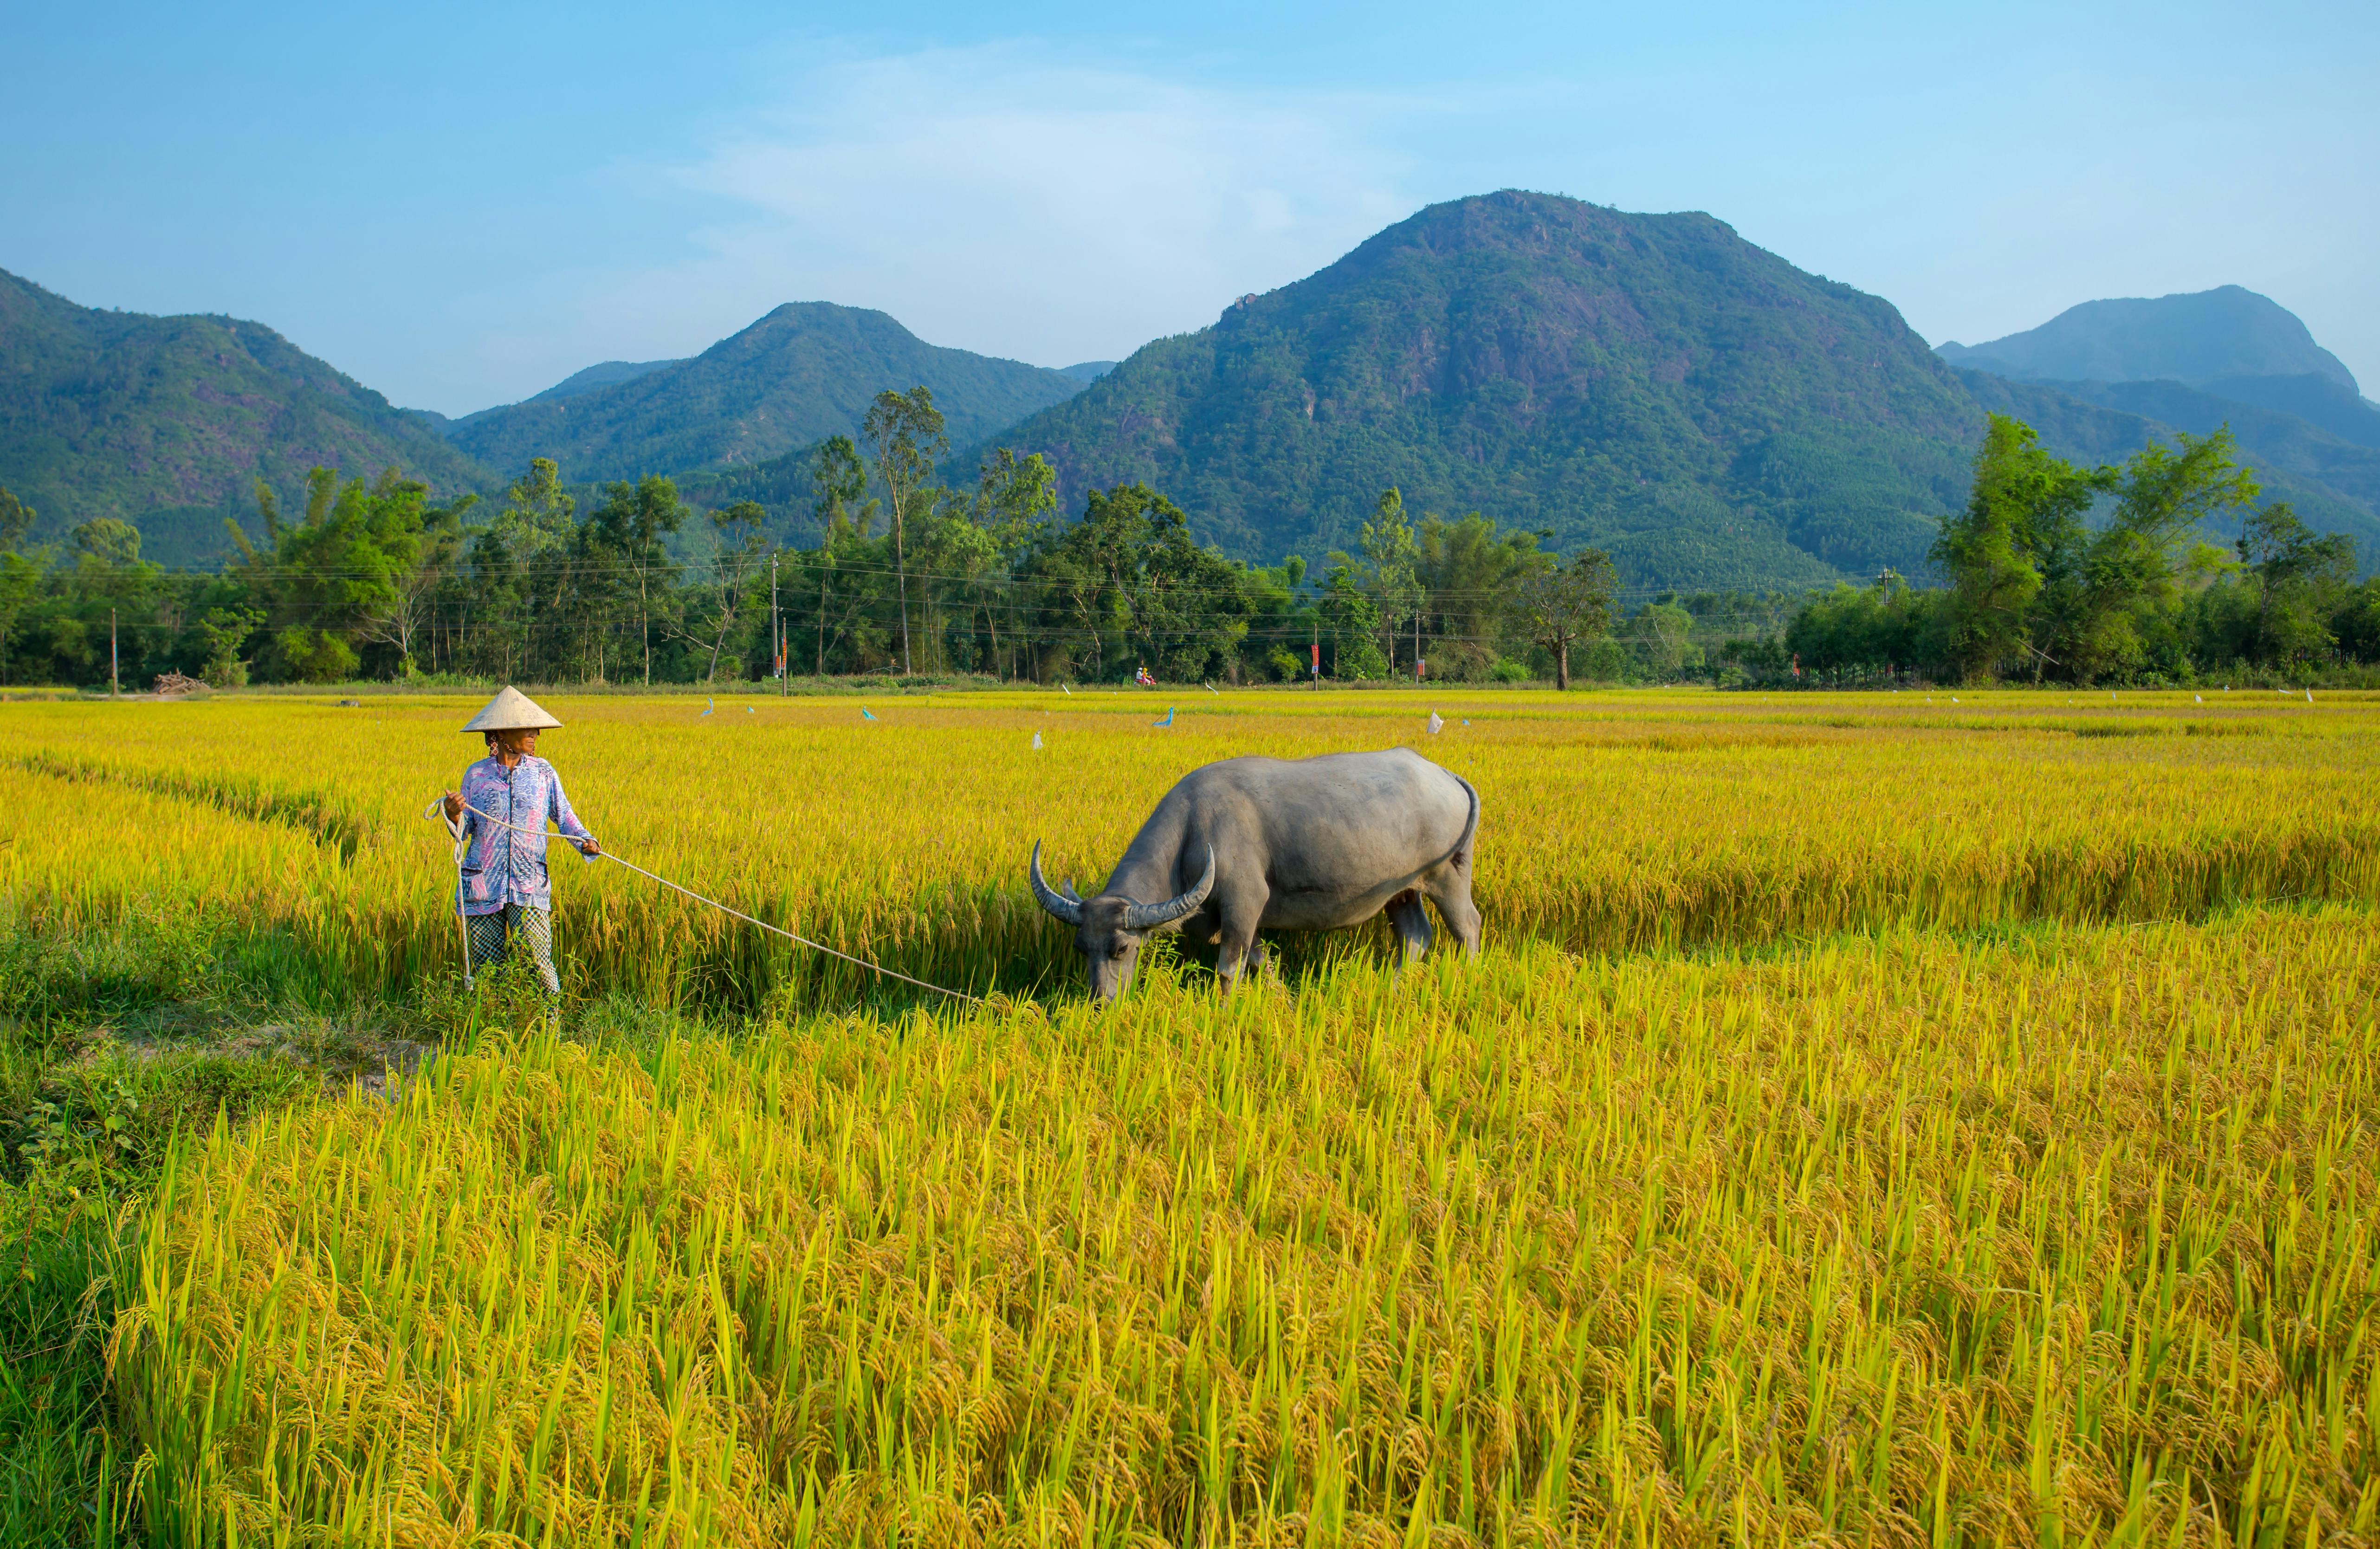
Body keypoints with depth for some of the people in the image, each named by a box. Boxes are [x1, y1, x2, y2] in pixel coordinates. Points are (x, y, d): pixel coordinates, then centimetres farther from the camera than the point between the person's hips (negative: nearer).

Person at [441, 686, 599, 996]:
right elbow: (464, 831, 8)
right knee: (488, 968, 3)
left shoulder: (542, 772, 7)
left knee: (538, 964, -10)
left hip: (529, 888, -1)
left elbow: (564, 815, 9)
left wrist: (585, 841, -9)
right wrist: (454, 815, -14)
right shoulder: (476, 774, 6)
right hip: (483, 886, 1)